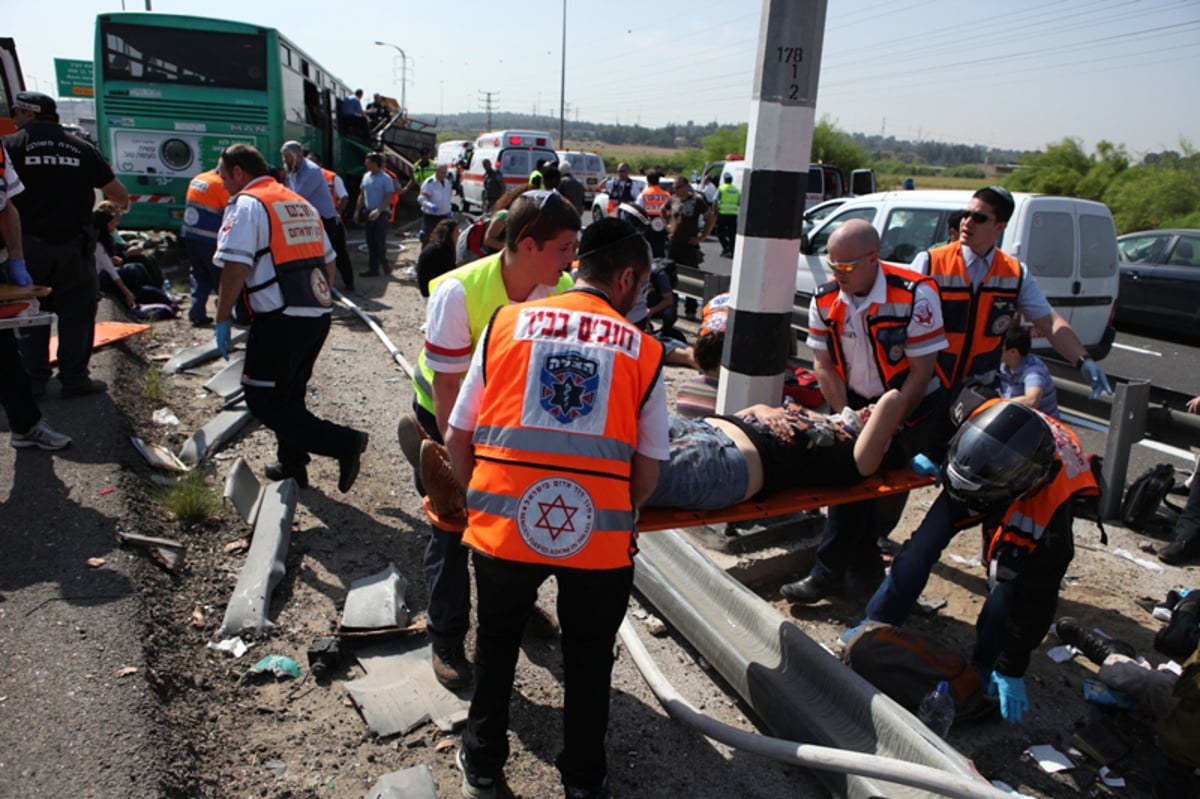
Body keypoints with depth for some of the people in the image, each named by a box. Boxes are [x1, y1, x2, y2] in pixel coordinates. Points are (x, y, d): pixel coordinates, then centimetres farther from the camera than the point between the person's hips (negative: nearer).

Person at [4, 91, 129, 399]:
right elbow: (118, 194, 7)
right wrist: (121, 205, 29)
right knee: (76, 315, 8)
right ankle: (74, 380, 9)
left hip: (28, 246, 0)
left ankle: (34, 380, 18)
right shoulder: (82, 148, 4)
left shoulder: (11, 146, -2)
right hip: (74, 248, 1)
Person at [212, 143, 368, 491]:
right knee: (290, 393, 22)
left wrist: (223, 320, -8)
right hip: (319, 315, 8)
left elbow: (236, 267, -16)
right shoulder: (301, 204, 19)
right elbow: (329, 263, 21)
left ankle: (343, 442, -9)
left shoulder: (246, 204, -6)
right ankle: (292, 466, 30)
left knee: (264, 400, 1)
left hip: (279, 320, -8)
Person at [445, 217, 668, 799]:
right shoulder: (643, 351, 4)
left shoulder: (506, 324, 6)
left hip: (501, 526, 1)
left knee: (496, 643, 26)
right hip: (599, 535, -1)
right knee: (589, 658, 23)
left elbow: (457, 440, 7)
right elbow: (646, 474, 4)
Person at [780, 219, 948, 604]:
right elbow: (824, 365, -4)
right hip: (856, 403, 4)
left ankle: (829, 573, 7)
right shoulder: (825, 300, -8)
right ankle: (863, 568, 15)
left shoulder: (915, 295, -21)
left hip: (912, 407, -4)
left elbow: (920, 371, -17)